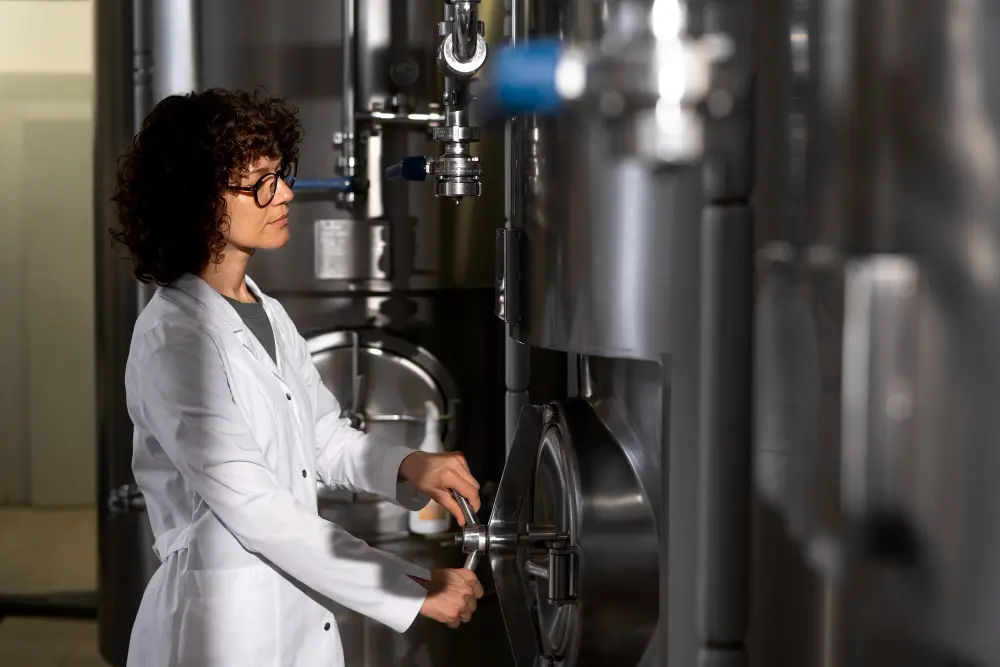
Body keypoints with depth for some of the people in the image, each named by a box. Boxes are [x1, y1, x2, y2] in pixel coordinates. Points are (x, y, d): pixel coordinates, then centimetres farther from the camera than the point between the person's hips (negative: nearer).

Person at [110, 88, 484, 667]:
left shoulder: (268, 315, 8)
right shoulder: (174, 341, -18)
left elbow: (327, 439, 14)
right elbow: (257, 514, -21)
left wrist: (408, 466, -8)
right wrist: (415, 591, -19)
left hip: (304, 618, 8)